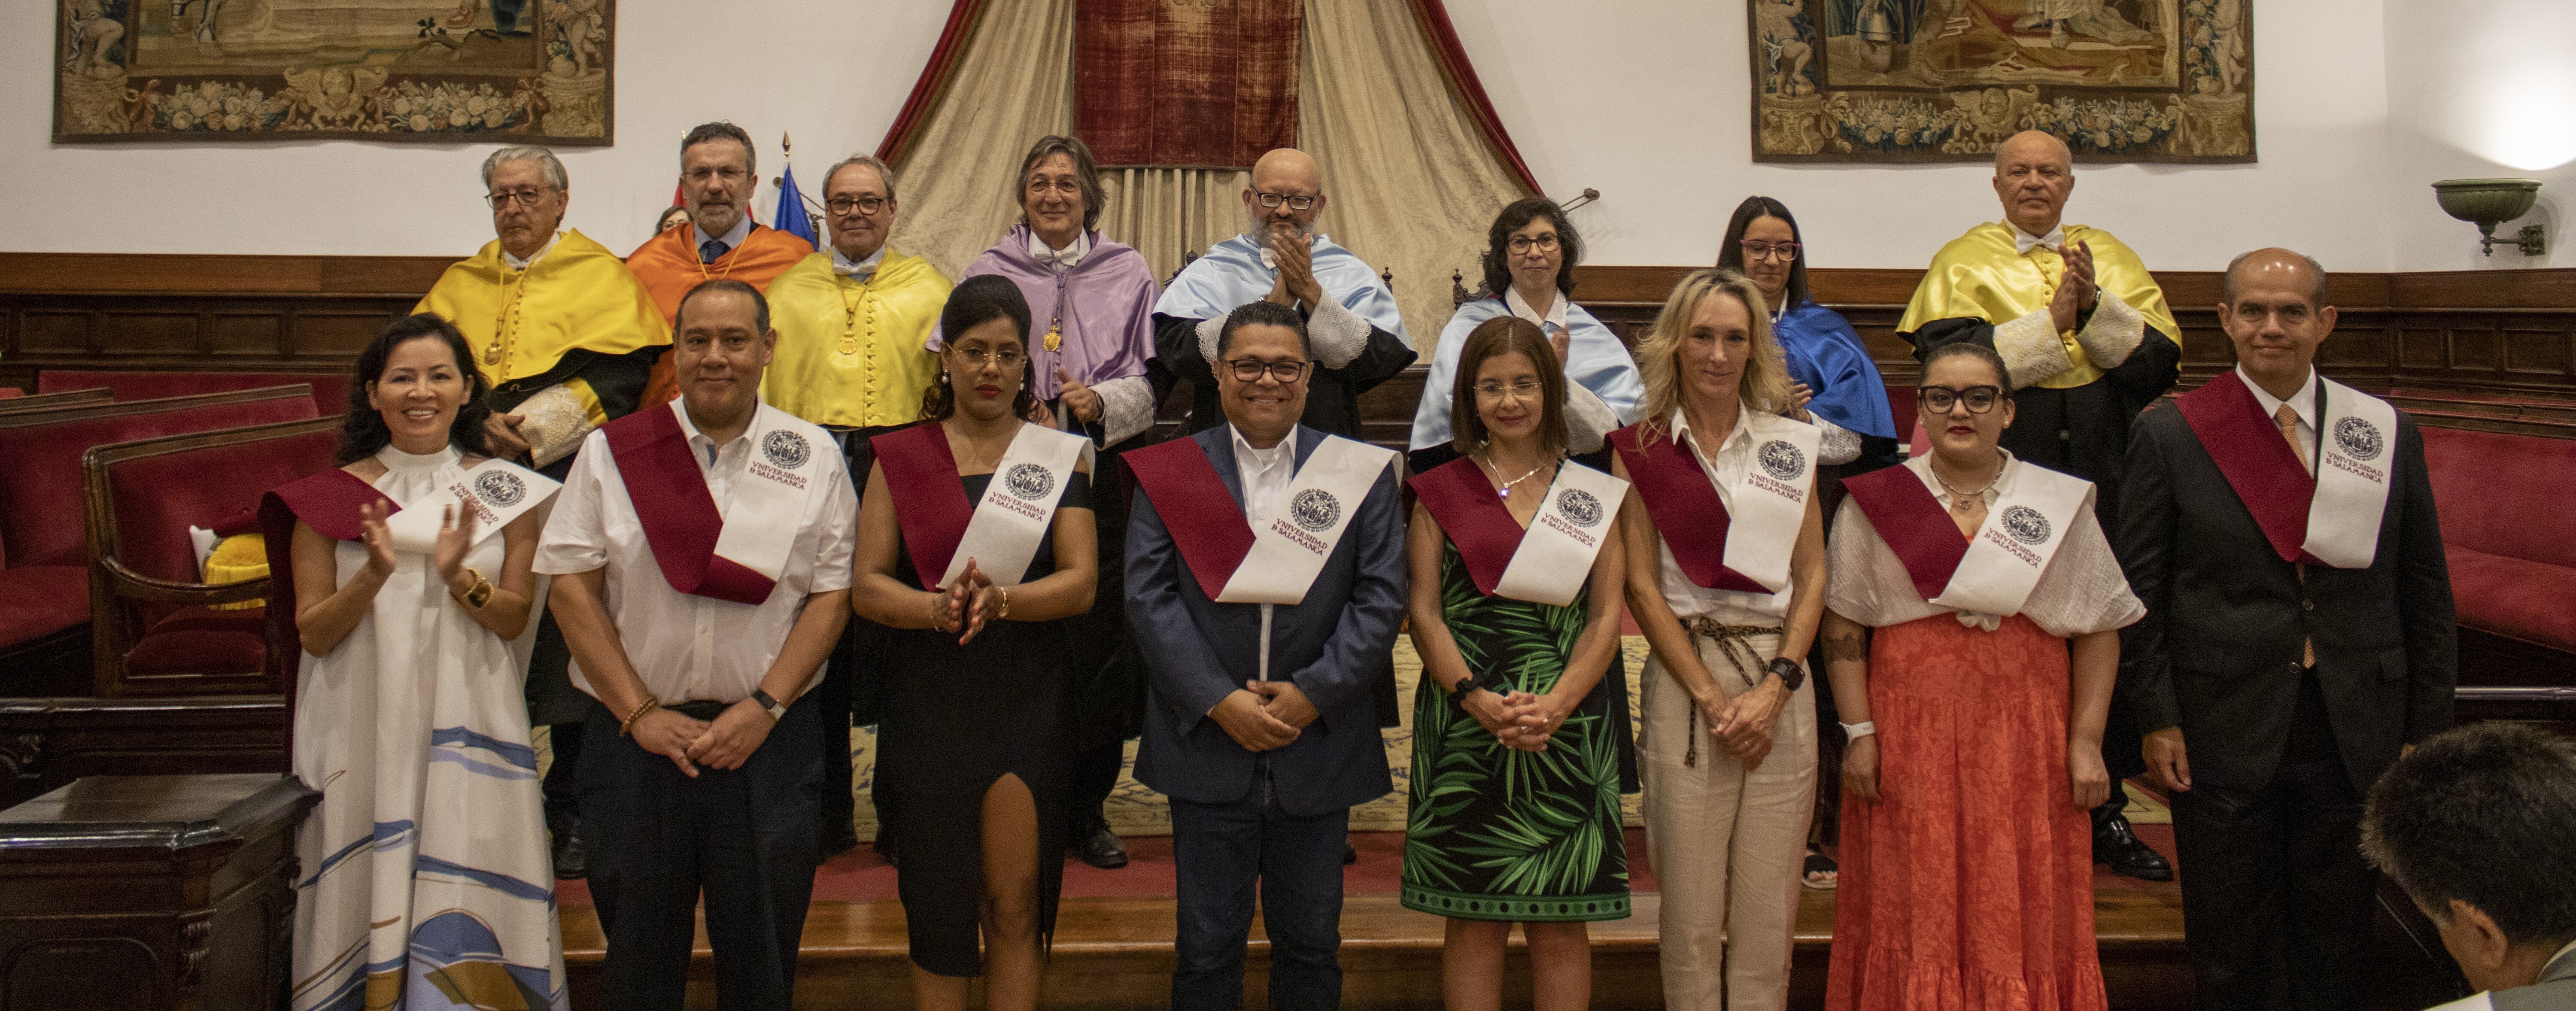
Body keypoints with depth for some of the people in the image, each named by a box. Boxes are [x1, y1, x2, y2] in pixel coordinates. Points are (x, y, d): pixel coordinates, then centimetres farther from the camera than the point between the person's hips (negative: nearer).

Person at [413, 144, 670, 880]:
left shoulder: (601, 275, 8)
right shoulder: (463, 283, 19)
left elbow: (623, 370, -3)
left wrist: (542, 421, -13)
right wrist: (482, 422, -8)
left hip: (571, 479, -3)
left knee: (571, 646, -4)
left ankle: (574, 815, 5)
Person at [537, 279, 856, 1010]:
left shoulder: (811, 457, 4)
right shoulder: (613, 450, 4)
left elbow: (832, 595, 1)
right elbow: (571, 587, 0)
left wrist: (763, 709, -9)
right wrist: (640, 714, -7)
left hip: (767, 740, 0)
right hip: (637, 737, 0)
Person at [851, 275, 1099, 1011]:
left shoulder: (1059, 456, 6)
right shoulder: (900, 456, 7)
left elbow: (1081, 583, -3)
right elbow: (866, 586, -1)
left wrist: (1002, 600, -21)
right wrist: (937, 608, -20)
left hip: (1028, 696, 0)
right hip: (928, 696, 0)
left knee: (1016, 904, 3)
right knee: (937, 902, 7)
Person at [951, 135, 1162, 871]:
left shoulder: (1129, 275, 10)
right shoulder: (989, 272, 10)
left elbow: (1149, 384, 5)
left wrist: (1099, 403, -15)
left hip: (1103, 477, 0)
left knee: (1101, 637, 0)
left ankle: (1088, 809, 13)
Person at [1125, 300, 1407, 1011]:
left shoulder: (1362, 473, 3)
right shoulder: (1170, 472, 3)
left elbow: (1382, 597, -3)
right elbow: (1149, 595, -4)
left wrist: (1314, 694, -12)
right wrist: (1218, 700, -13)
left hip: (1319, 742, 1)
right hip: (1207, 739, 0)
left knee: (1311, 943, 13)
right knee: (1207, 945, 10)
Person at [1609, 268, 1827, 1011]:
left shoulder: (1791, 442, 10)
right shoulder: (1640, 447, 3)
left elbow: (1813, 574, 9)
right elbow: (1641, 586, -1)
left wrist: (1777, 684, -4)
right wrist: (1712, 696, -7)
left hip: (1782, 678, 2)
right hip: (1685, 677, -2)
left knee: (1770, 906, 4)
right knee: (1691, 908, 1)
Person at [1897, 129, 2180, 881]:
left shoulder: (2112, 258, 13)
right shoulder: (1964, 263, 4)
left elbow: (2161, 358, 1)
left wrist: (2095, 310, -13)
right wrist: (2055, 320, -14)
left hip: (2104, 486, 3)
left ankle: (2105, 813, 20)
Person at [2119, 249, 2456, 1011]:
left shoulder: (2390, 435, 4)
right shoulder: (2170, 436, -3)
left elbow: (2426, 596, 7)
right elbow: (2138, 591, -1)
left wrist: (2427, 733, 5)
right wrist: (2156, 719, -6)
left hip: (2356, 736, 2)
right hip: (2222, 735, -2)